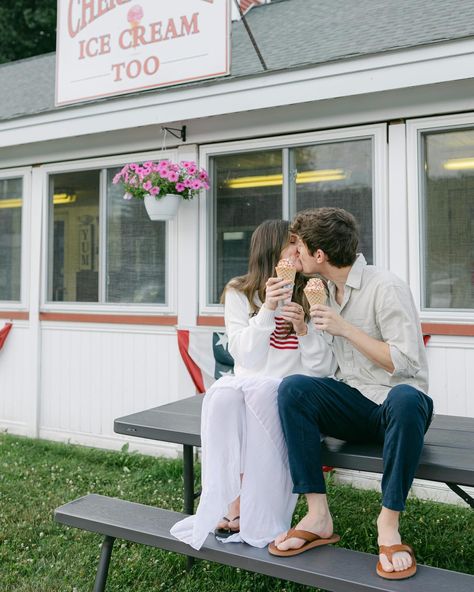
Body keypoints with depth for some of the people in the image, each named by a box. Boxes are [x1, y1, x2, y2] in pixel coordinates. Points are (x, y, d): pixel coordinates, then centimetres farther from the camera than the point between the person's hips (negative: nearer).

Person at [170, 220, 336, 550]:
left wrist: (303, 329, -18)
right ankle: (232, 503, -26)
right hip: (248, 384, 1)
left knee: (262, 391, -34)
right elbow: (245, 355, -8)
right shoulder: (240, 294, 4)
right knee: (223, 394, -32)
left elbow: (325, 368, -1)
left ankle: (255, 516, -25)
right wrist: (267, 310, -20)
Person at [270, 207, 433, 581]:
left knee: (405, 398, -39)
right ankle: (318, 514, -20)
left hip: (396, 407, -5)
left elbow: (406, 363, -20)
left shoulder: (385, 288, -13)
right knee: (293, 388, -21)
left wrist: (344, 328, -20)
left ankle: (389, 522, -23)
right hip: (352, 403, 6)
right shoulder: (327, 290, 10)